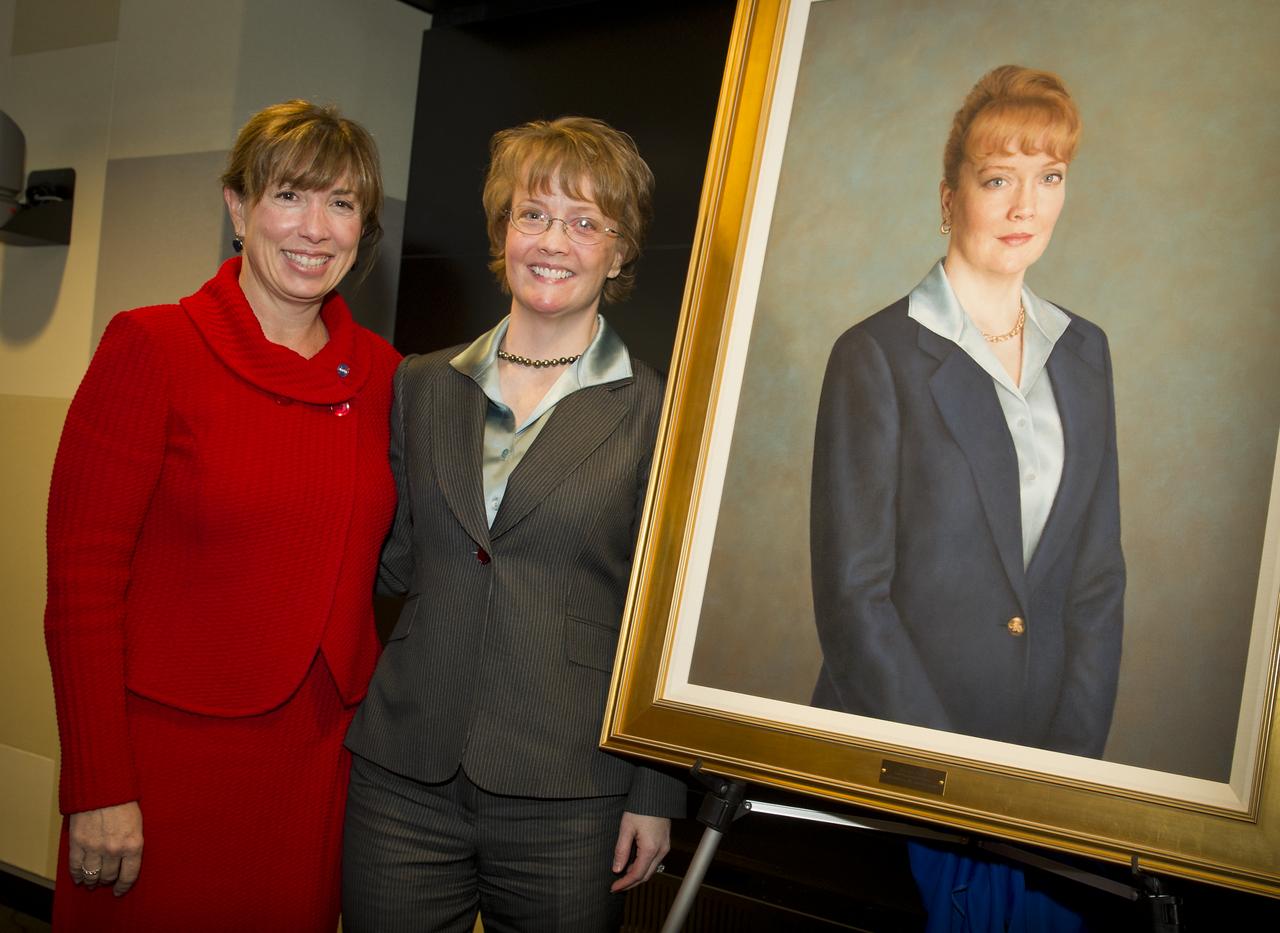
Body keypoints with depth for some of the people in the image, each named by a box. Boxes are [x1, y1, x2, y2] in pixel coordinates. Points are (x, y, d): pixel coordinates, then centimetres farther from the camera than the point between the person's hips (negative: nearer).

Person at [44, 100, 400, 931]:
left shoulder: (381, 372, 4)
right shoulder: (150, 347, -9)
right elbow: (80, 586, -10)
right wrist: (99, 792, -13)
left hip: (322, 763, 4)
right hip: (169, 759, -4)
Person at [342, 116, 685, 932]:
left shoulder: (657, 412, -3)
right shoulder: (422, 385, 8)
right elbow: (396, 563, 13)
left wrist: (656, 795, -4)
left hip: (567, 795, -3)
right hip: (403, 777, 3)